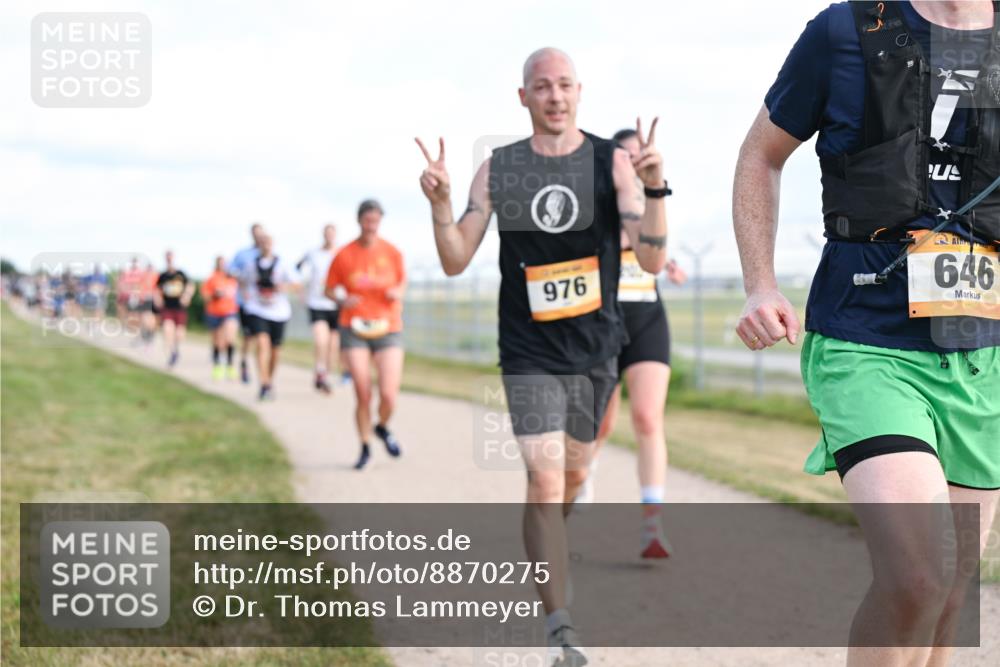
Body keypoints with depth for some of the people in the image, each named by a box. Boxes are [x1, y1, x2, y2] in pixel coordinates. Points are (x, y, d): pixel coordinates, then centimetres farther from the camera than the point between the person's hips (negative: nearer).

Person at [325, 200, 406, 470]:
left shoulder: (392, 252, 1)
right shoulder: (344, 255, -2)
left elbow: (402, 280, 17)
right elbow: (330, 289, 8)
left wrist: (397, 293, -5)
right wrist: (342, 300, -13)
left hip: (388, 329, 1)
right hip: (354, 331, -1)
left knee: (389, 395, -10)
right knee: (363, 395, -5)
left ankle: (382, 427, 25)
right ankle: (365, 448, 17)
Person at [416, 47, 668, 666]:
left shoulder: (612, 161, -4)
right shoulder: (498, 169, -1)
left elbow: (653, 260, -12)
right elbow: (456, 262, -1)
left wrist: (655, 190, -27)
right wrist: (441, 204, -18)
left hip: (596, 349, 2)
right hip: (529, 353, -2)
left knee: (573, 474, 18)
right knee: (544, 481, -13)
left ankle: (544, 551, 50)